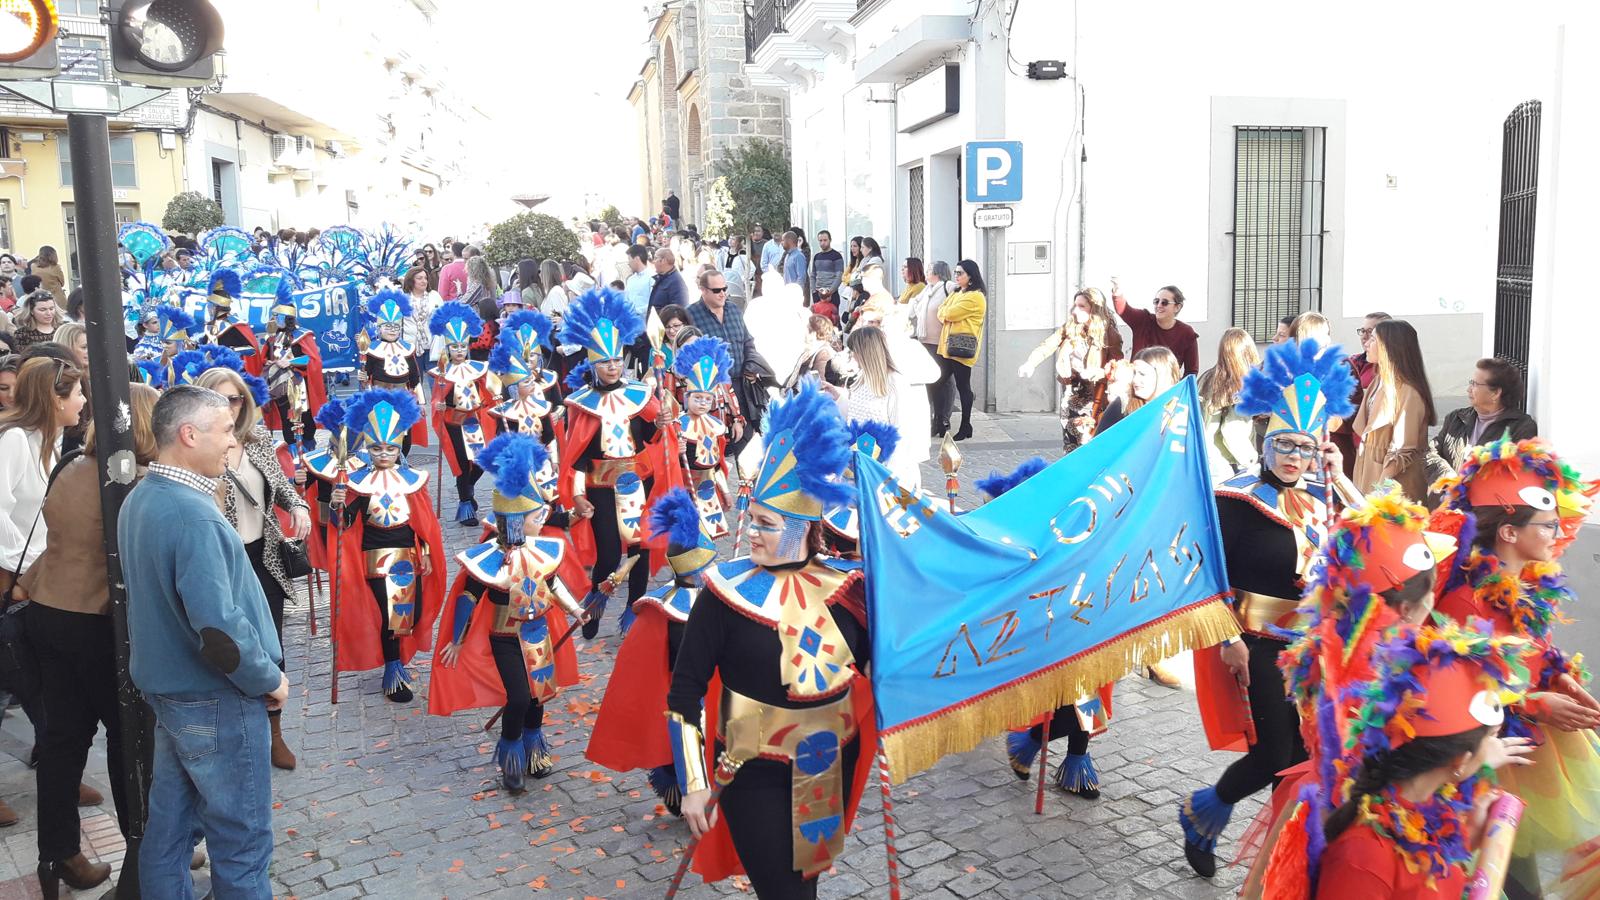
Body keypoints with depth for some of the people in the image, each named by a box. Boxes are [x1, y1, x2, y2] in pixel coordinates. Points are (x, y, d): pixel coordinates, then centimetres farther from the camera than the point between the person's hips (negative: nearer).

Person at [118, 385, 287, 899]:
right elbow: (220, 631, -30)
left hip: (166, 687, 9)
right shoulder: (192, 515, -26)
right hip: (215, 702, -9)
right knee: (241, 841, 5)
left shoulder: (140, 499, 4)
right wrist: (269, 679, -15)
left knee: (170, 824, 20)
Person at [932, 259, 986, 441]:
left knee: (963, 387, 0)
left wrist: (946, 313, 3)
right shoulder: (955, 294, 19)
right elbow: (941, 313, 10)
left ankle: (965, 427, 9)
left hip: (962, 348, -8)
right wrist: (947, 316, -10)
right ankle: (940, 423, 15)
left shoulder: (976, 297, -11)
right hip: (947, 346, 9)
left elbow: (949, 314, -17)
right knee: (938, 383, 6)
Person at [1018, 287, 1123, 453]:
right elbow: (1046, 346, -7)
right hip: (1070, 394, 4)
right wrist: (1030, 363, -24)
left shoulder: (1109, 333, -6)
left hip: (1094, 396, -4)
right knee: (1070, 446, 9)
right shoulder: (1068, 328, 4)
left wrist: (1101, 372, -27)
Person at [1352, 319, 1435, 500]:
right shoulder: (1380, 381, 9)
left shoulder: (1408, 392, -17)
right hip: (1371, 480, 7)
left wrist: (1380, 489, -16)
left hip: (1394, 488, -7)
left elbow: (1402, 451, -17)